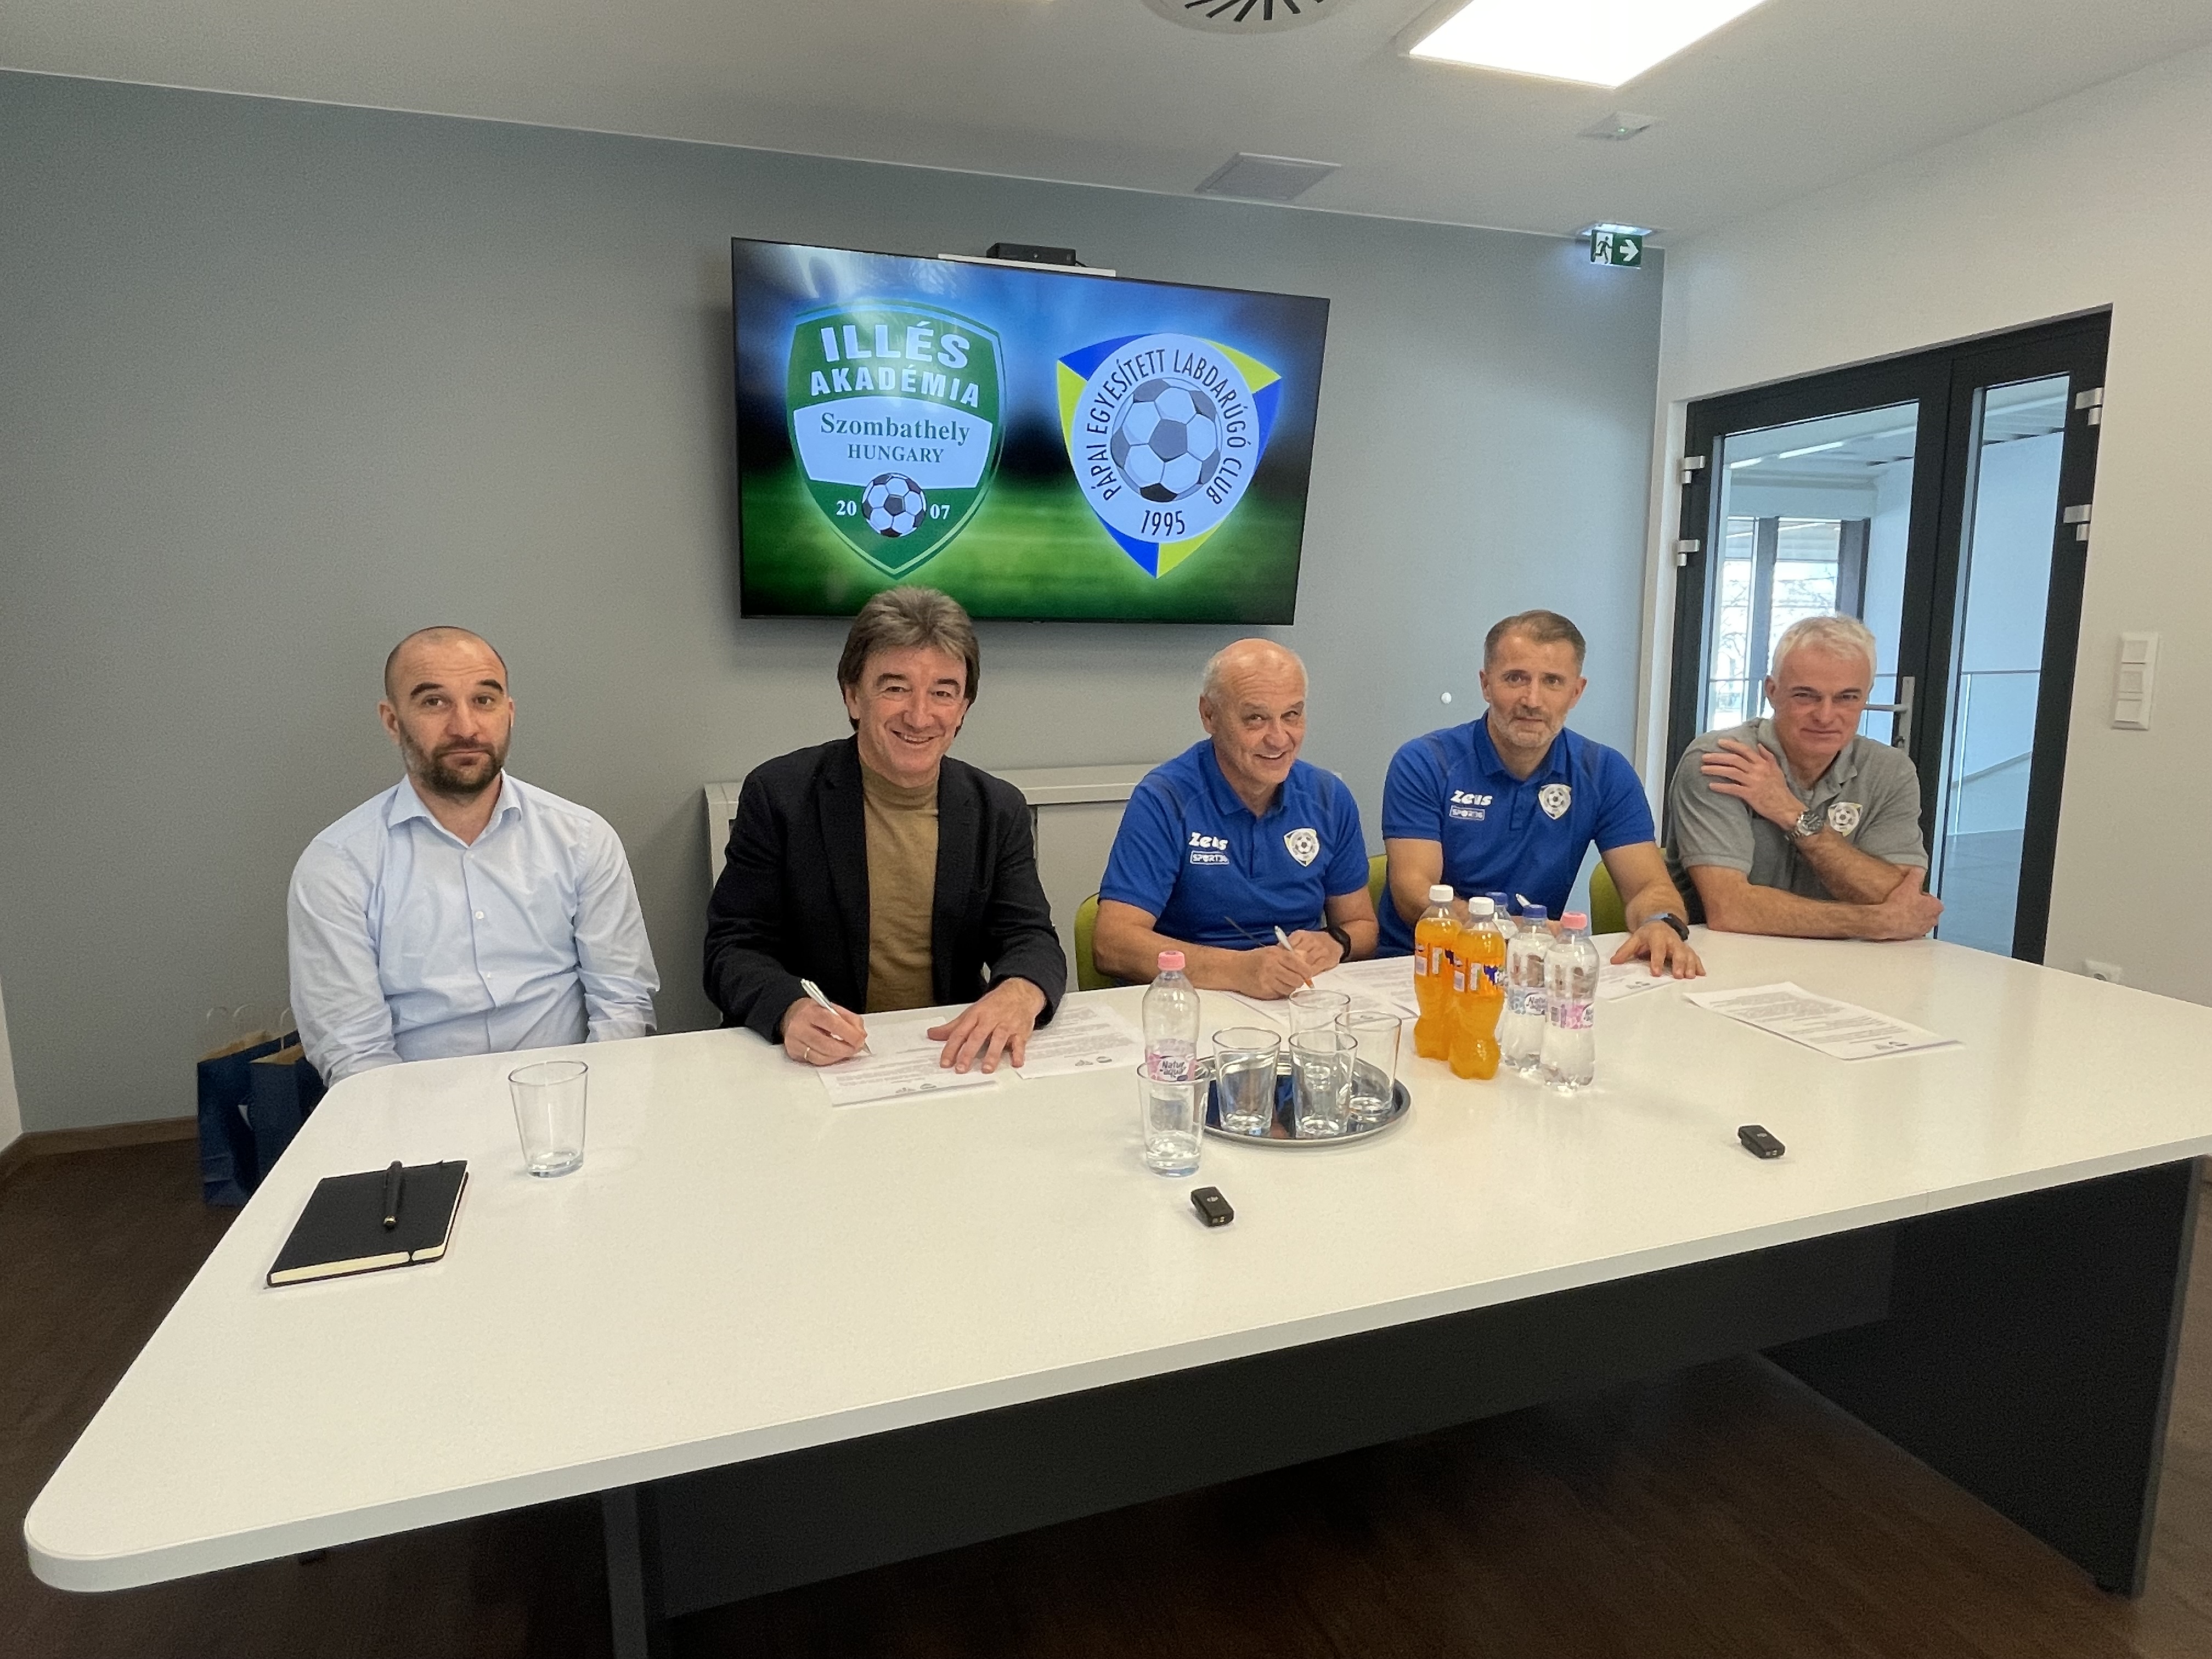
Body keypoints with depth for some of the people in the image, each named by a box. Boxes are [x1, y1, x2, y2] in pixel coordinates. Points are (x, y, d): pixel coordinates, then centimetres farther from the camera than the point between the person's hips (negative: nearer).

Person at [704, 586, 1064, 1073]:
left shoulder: (1000, 810, 5)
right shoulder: (778, 794, -3)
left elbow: (1032, 940, 2)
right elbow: (734, 949, -3)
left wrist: (1020, 993, -23)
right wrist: (791, 1011, -26)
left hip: (956, 1061, 2)